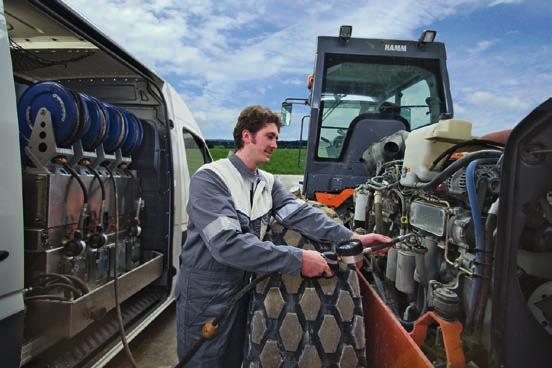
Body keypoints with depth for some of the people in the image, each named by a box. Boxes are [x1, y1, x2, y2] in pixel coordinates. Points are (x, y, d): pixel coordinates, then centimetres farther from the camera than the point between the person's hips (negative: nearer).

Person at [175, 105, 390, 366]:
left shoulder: (268, 183, 5)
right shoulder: (209, 179, -20)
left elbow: (300, 213, -8)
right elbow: (226, 243, -31)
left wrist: (351, 238, -20)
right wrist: (297, 259, -32)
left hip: (242, 288, 7)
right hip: (204, 294, -7)